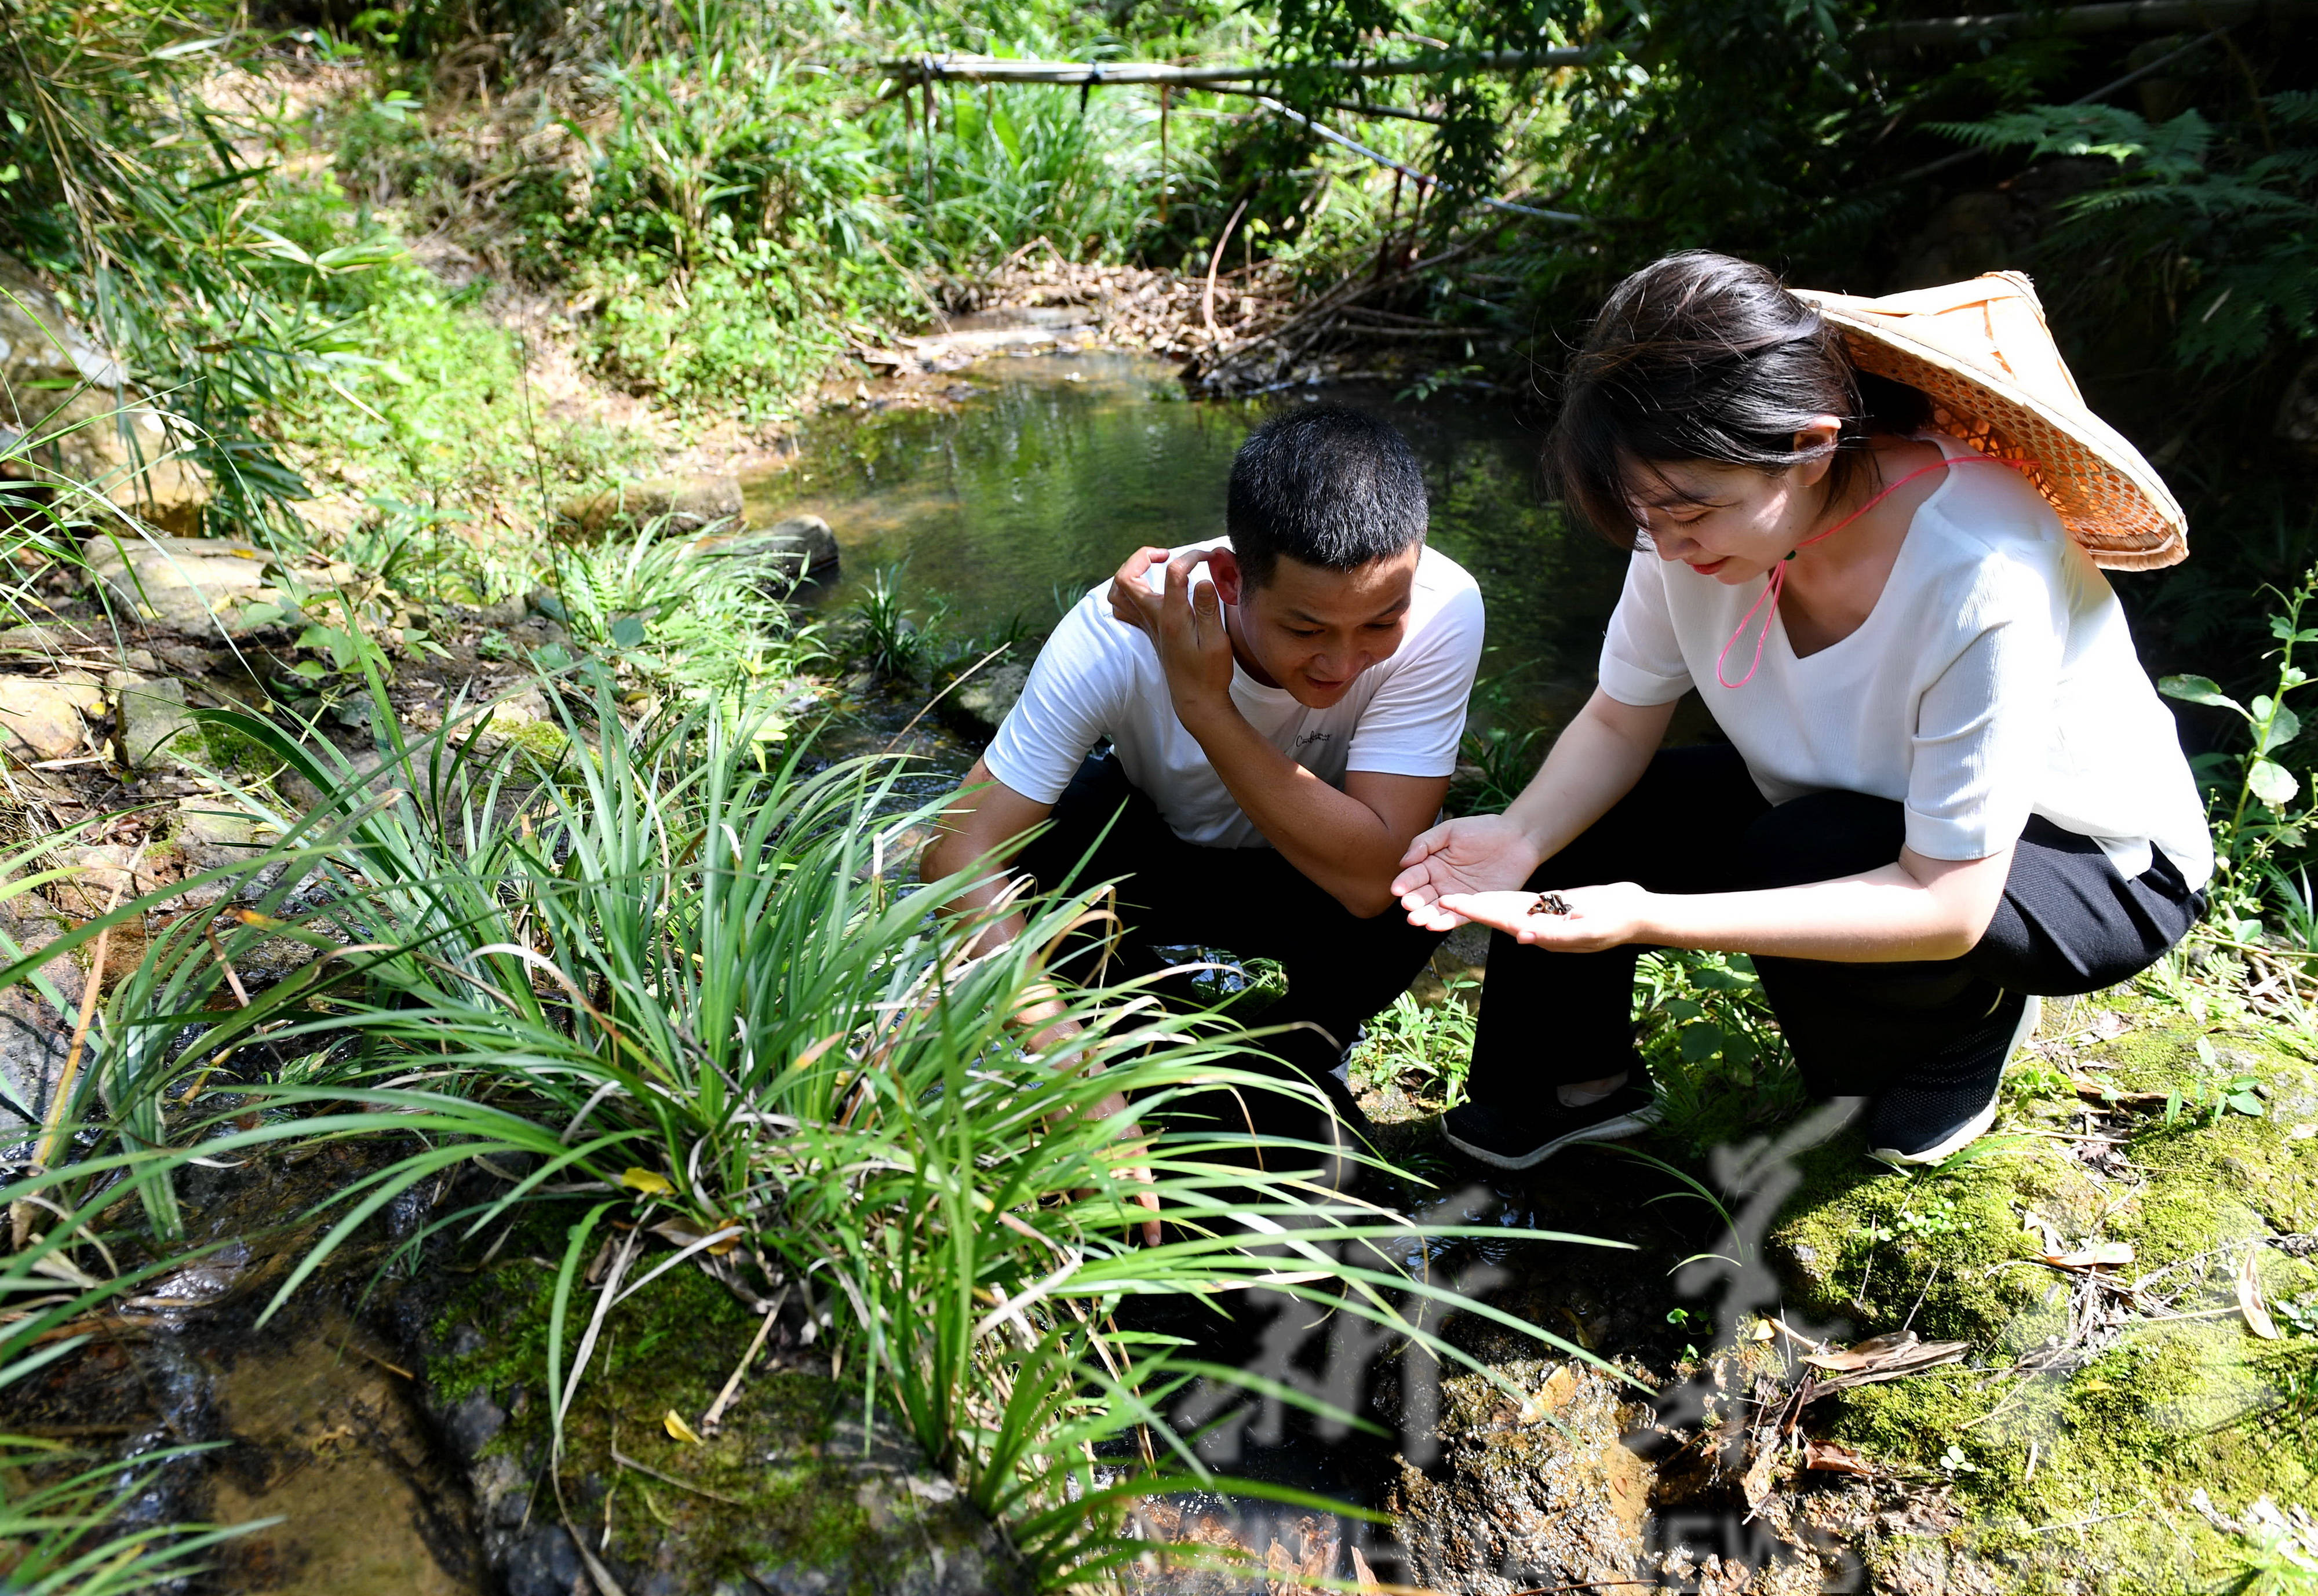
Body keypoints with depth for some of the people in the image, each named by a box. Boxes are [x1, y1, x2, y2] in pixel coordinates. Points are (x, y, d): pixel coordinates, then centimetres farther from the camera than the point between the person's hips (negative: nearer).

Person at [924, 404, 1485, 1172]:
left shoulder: (1441, 610, -33)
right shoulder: (1120, 634, -34)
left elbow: (1370, 877, -38)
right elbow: (960, 852, -36)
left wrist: (1206, 703, -44)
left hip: (1317, 873, 0)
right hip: (1151, 842, 0)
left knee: (1403, 901, -34)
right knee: (1018, 854, -31)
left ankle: (1283, 1075, 0)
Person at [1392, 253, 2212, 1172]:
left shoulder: (1980, 577, -38)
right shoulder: (1703, 503, -21)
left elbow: (1947, 902, -34)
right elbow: (1620, 723, -9)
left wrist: (1649, 918, -43)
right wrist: (1521, 837, -30)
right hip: (1844, 805, 5)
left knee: (1805, 856, -34)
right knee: (1567, 822, -12)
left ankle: (1971, 1024, -1)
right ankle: (1573, 1088, 11)